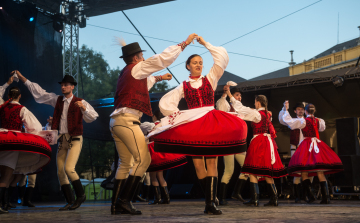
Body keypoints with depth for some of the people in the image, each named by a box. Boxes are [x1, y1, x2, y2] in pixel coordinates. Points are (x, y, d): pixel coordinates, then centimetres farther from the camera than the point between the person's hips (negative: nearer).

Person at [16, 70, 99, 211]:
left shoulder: (80, 102, 1)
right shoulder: (57, 100, 12)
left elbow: (93, 117, -7)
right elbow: (38, 91, 15)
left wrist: (84, 107, -25)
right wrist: (21, 77, 14)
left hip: (75, 140, -5)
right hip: (62, 140, 5)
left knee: (68, 168, -20)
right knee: (60, 172, 1)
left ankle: (81, 195, -2)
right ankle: (70, 201, 9)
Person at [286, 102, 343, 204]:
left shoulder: (303, 121, -4)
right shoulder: (319, 121, 9)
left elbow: (288, 120, -3)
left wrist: (286, 109, 8)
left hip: (307, 145, -4)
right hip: (318, 145, 4)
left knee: (304, 172, -1)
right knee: (320, 173, 2)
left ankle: (310, 196, -13)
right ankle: (326, 197, -4)